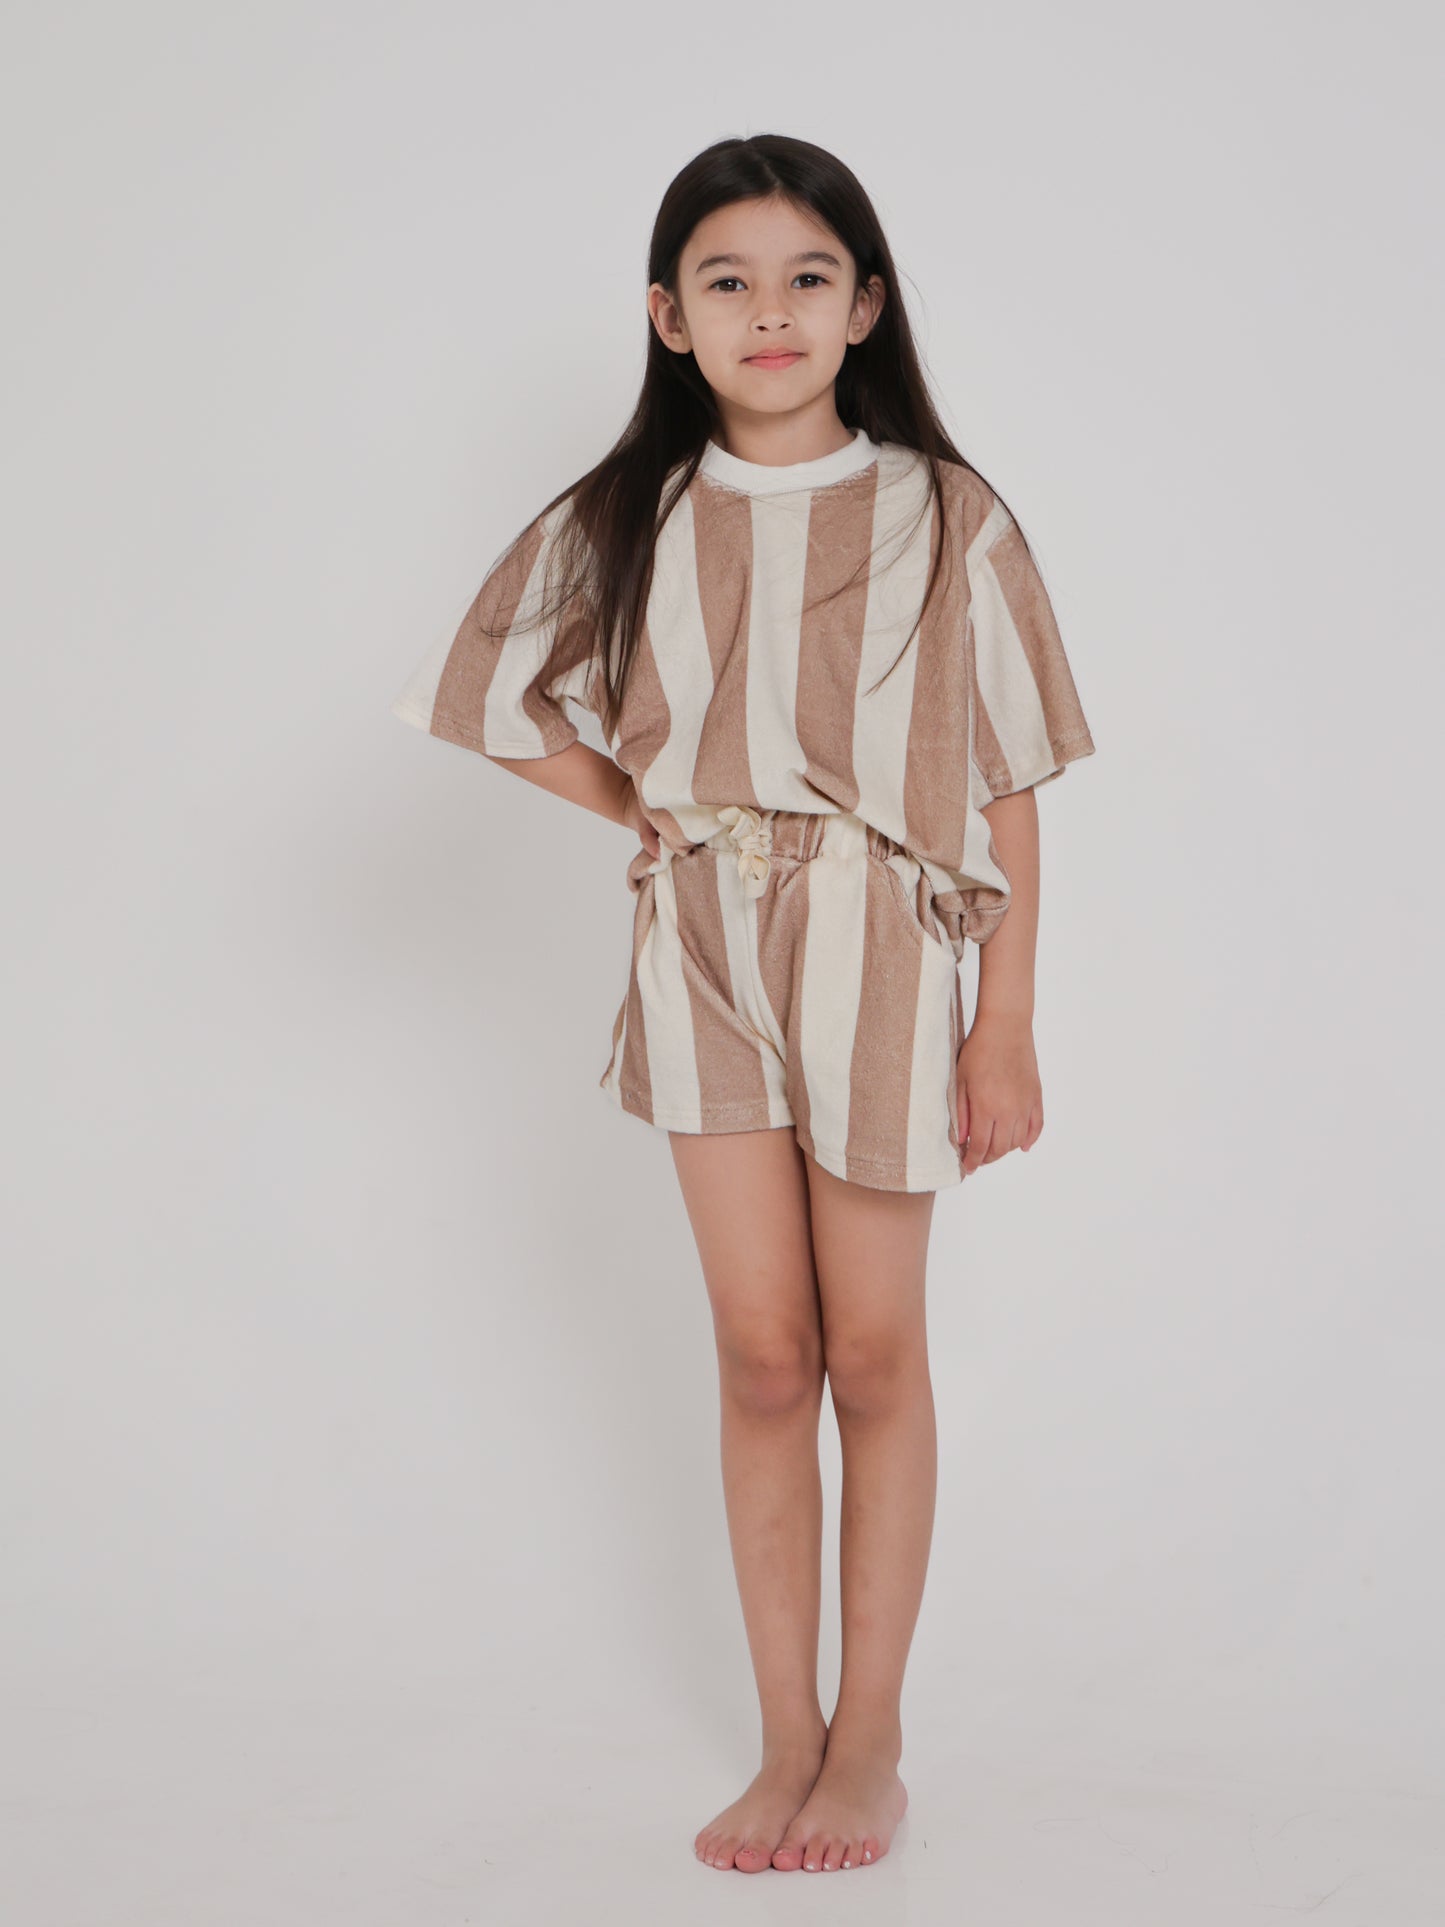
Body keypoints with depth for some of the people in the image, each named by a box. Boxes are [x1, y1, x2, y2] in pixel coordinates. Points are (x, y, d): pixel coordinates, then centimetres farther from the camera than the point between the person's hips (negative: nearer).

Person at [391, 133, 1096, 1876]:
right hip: (703, 951, 2)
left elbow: (1007, 787, -2)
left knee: (874, 1355, 5)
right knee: (763, 1355, 6)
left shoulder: (945, 518, -3)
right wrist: (654, 815, 5)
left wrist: (1006, 1030, -3)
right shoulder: (622, 524, 2)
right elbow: (502, 701, 14)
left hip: (880, 957, -2)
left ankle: (869, 1737, 20)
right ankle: (786, 1738, 19)